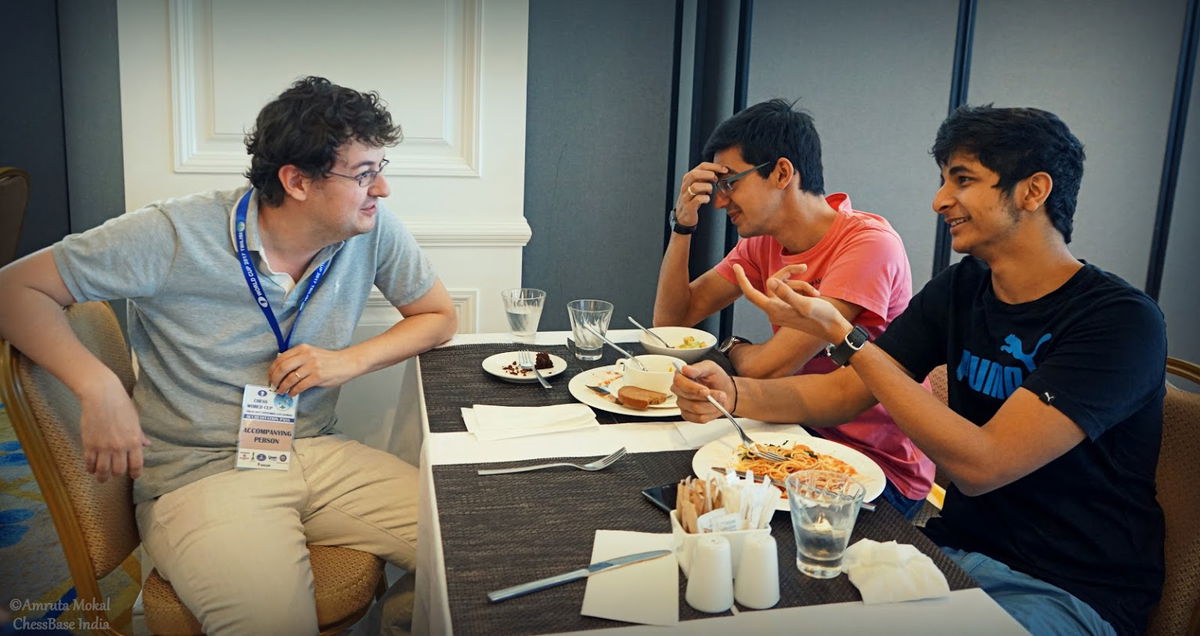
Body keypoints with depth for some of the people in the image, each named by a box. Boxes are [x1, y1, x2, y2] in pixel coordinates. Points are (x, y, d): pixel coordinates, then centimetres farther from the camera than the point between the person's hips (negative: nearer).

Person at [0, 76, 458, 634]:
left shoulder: (373, 229, -4)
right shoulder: (175, 236, -14)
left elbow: (439, 316, 9)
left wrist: (351, 360, -8)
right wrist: (99, 388, -23)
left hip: (316, 454, 4)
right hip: (199, 472, -4)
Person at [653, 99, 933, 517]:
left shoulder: (869, 243, -23)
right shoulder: (763, 243, 2)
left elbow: (766, 369, -26)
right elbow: (671, 321, 6)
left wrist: (733, 349, -3)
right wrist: (683, 226, -5)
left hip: (881, 465, -6)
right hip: (812, 436, 7)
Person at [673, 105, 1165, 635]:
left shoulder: (1120, 320, -18)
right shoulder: (960, 289, 4)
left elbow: (980, 466, -26)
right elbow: (845, 392, 2)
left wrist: (843, 335, -27)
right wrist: (733, 392, -17)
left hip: (1072, 592, -5)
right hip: (959, 548, 6)